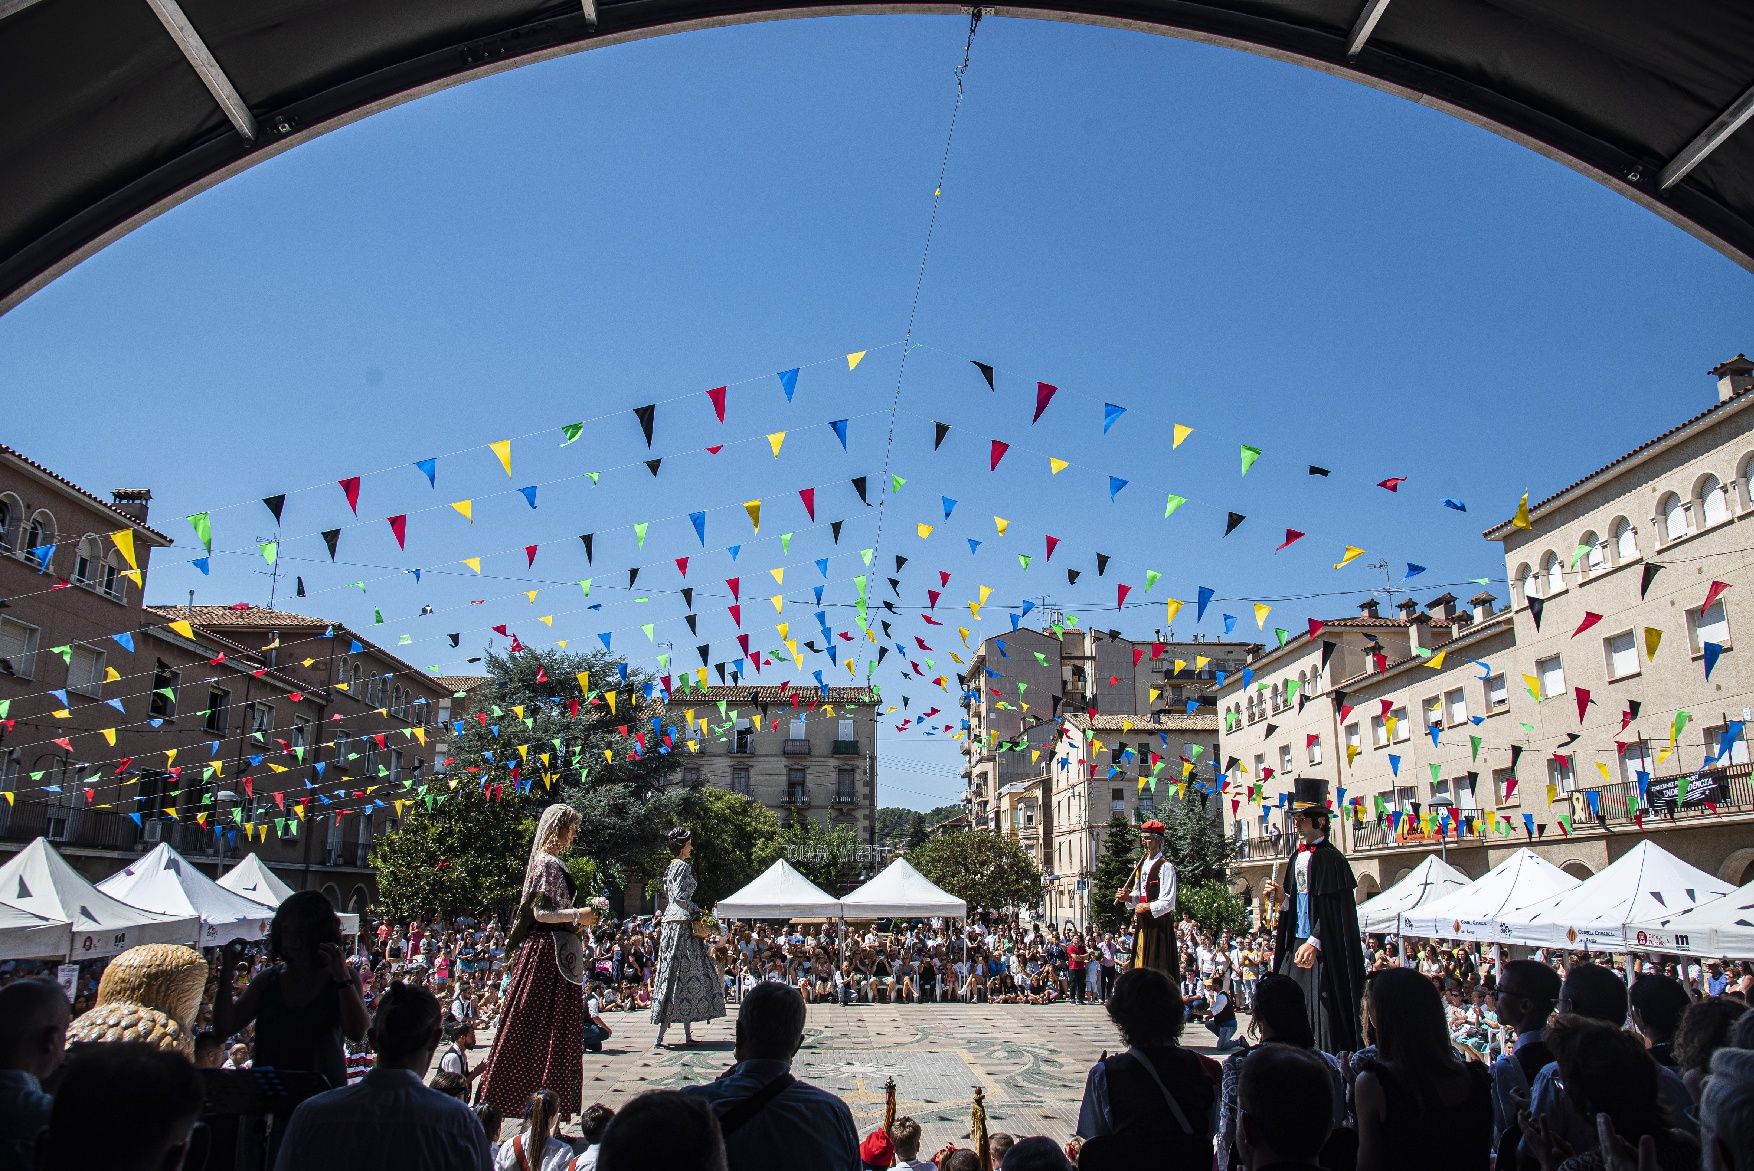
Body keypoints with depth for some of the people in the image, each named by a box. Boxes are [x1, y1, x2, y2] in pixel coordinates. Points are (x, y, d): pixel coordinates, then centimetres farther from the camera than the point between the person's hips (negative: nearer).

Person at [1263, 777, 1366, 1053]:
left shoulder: (1330, 858, -10)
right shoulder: (1298, 857, 14)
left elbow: (1333, 908, -16)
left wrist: (1314, 942, -23)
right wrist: (1282, 899, 0)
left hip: (1322, 949, -7)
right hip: (1297, 943, 7)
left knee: (1324, 1011, -4)